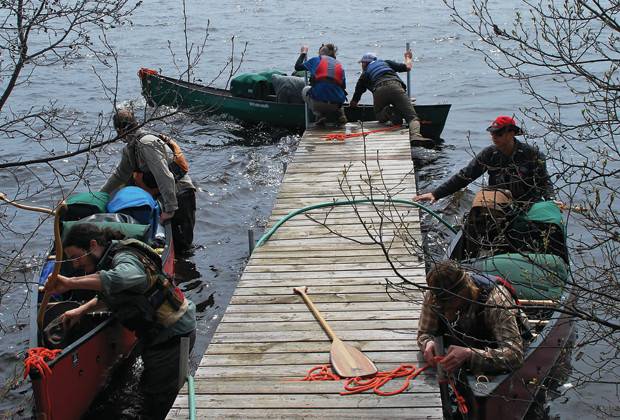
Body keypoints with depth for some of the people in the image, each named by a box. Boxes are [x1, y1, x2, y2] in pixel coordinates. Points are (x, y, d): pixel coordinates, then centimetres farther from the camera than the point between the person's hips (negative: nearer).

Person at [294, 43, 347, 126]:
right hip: (337, 104, 3)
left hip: (318, 102, -3)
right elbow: (343, 87, 16)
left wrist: (303, 53, 37)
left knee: (305, 90, 31)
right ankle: (339, 114, 13)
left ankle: (319, 115, 11)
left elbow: (297, 67, 22)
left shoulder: (316, 60, 9)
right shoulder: (339, 65, 15)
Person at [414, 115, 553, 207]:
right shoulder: (489, 154, 0)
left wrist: (551, 200, -20)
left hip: (529, 206, -1)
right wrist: (436, 194, -9)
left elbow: (544, 182, 2)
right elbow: (464, 176, -2)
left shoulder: (532, 154, -5)